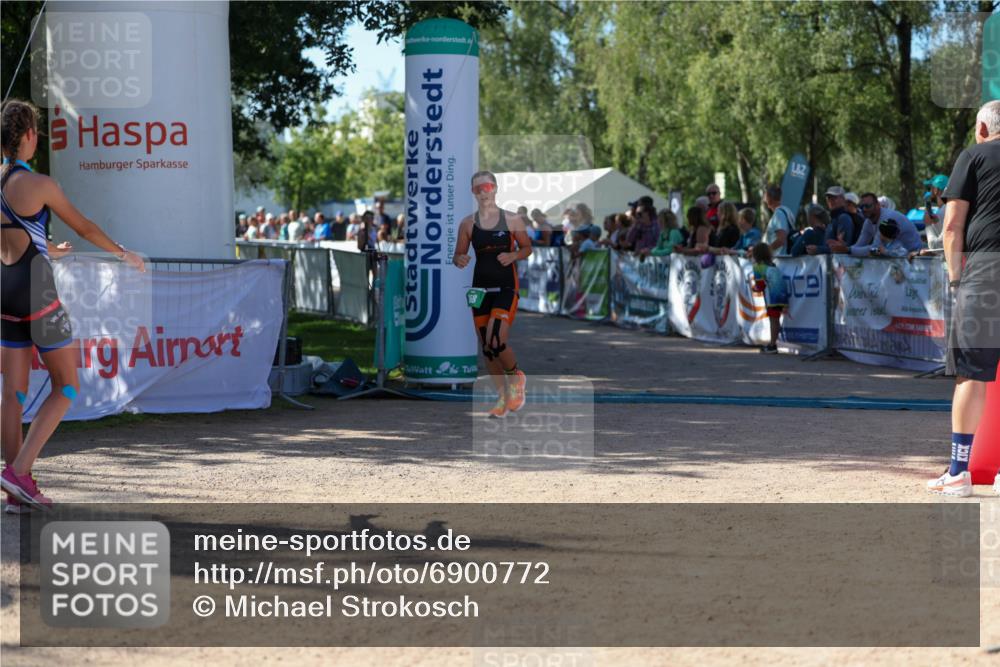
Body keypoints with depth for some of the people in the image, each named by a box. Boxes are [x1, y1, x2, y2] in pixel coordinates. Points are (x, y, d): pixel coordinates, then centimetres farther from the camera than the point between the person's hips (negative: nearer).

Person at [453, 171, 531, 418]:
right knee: (486, 347, 5)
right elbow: (458, 254, 9)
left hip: (506, 288, -4)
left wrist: (513, 256, -14)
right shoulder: (468, 223, 3)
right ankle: (503, 397, 19)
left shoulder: (513, 220, -3)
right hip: (480, 288, 4)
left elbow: (527, 248, 6)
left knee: (496, 342, -18)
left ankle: (516, 377, 12)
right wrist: (459, 260, -15)